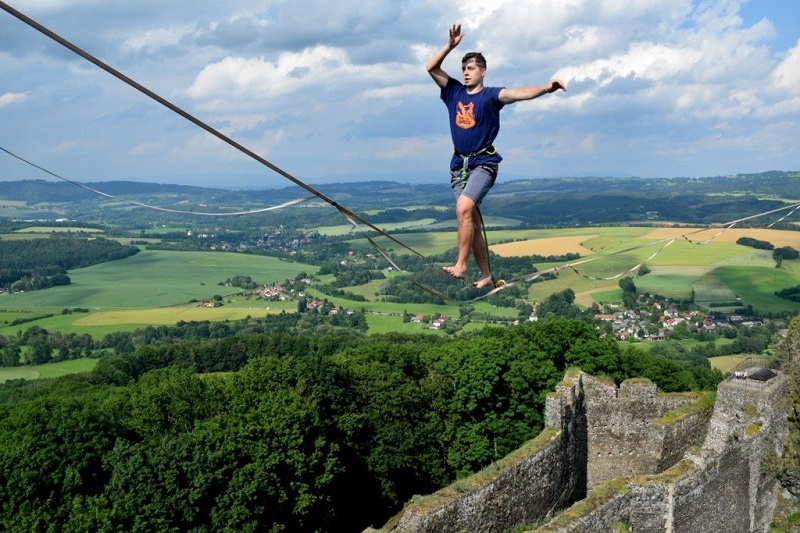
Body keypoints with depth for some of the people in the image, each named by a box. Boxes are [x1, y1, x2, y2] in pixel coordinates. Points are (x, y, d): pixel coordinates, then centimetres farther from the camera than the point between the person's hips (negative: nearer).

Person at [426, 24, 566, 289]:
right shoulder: (454, 92, 10)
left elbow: (518, 93, -22)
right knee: (472, 220, 7)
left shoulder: (490, 95, -5)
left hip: (483, 163, -6)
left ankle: (460, 265, -21)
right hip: (459, 164, 6)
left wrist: (546, 87, -39)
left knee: (464, 208, -26)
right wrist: (450, 45, -5)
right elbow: (432, 68, 5)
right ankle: (486, 275, 15)